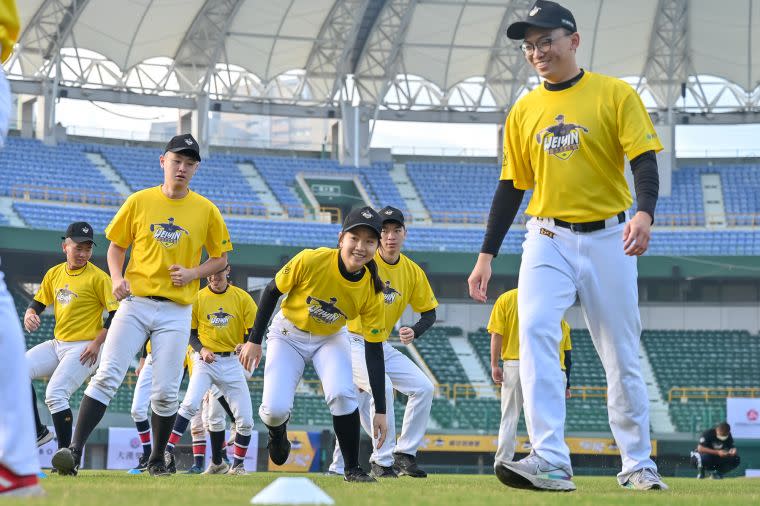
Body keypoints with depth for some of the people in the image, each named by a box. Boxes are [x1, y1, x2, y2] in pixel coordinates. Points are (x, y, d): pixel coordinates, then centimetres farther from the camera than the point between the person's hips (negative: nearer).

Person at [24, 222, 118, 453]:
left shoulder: (98, 277, -10)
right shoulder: (54, 274, 9)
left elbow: (116, 313, -11)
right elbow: (37, 304, 16)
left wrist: (97, 343, -18)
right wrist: (29, 315, -8)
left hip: (84, 349, -7)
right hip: (57, 345, 7)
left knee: (55, 394, -21)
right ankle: (38, 432, 1)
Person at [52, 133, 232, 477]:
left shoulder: (206, 210, 4)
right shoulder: (139, 202, 4)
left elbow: (220, 258, 12)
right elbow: (116, 246, 12)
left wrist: (193, 273, -6)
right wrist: (117, 277, -7)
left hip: (177, 312, 0)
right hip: (135, 303, 0)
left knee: (166, 391, -1)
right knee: (107, 376, -13)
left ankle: (157, 460, 18)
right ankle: (75, 450, -18)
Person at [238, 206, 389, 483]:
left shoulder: (372, 291, -23)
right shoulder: (310, 261, -30)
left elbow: (374, 352, -17)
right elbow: (271, 292, -12)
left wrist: (380, 410, -19)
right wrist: (254, 340, -10)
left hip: (331, 339, 1)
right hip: (289, 334, -1)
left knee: (342, 394, -27)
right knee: (275, 409, -16)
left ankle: (353, 469, -9)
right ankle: (277, 430, 24)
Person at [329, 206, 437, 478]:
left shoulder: (413, 272, 0)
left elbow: (429, 312, 9)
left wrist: (414, 332, -12)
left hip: (382, 346, 7)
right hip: (351, 341, -7)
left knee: (423, 387, -3)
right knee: (382, 386, -27)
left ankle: (404, 455, 6)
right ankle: (382, 461, -17)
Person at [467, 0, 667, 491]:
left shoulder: (615, 94, -2)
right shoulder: (524, 111, 10)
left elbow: (644, 160, -10)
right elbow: (511, 187, 14)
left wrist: (645, 214, -29)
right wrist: (487, 254, 9)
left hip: (607, 238, -2)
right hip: (547, 239, 2)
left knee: (623, 357, 4)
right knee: (535, 332, -21)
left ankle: (638, 464, 19)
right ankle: (550, 461, -28)